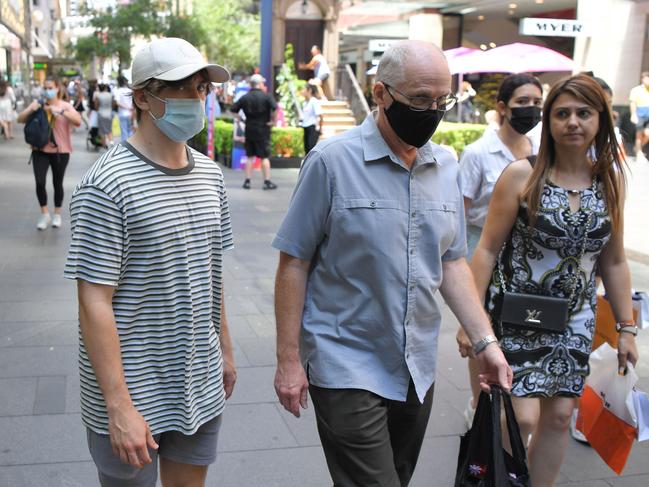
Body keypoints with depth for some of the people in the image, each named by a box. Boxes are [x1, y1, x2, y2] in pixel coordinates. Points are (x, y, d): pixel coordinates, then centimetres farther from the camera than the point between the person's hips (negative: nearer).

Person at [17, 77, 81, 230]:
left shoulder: (65, 105, -3)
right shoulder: (37, 103, 3)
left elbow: (78, 121, -19)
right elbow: (20, 120, 1)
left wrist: (61, 111, -30)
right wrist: (30, 110, -18)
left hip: (60, 151, -1)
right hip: (40, 150, 1)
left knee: (57, 183, 9)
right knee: (40, 182, -10)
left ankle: (57, 215, 26)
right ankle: (44, 214, 8)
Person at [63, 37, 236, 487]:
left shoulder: (210, 175, 5)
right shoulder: (108, 186, -17)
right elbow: (95, 304, -18)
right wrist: (119, 407, -20)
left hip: (202, 388, 6)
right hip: (133, 396, -6)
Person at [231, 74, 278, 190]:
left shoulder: (245, 97, 4)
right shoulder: (266, 96, -8)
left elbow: (233, 109, 5)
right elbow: (275, 108, -23)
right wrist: (273, 120, -11)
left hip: (249, 129, 4)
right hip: (263, 130, -4)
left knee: (249, 156, 10)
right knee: (264, 156, 1)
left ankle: (247, 181, 10)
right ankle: (267, 181, 3)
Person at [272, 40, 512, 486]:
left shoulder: (446, 166, 5)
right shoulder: (332, 160, -12)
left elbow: (451, 262, 11)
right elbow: (294, 262, -9)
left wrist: (485, 340, 3)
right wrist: (289, 359, -10)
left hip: (418, 370, 6)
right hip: (347, 368, -5)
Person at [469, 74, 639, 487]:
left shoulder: (610, 180, 1)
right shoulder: (522, 175, -11)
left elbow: (614, 262, 8)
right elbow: (487, 249, -8)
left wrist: (627, 328, 9)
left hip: (575, 321, 4)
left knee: (559, 417, 10)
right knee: (523, 418, -8)